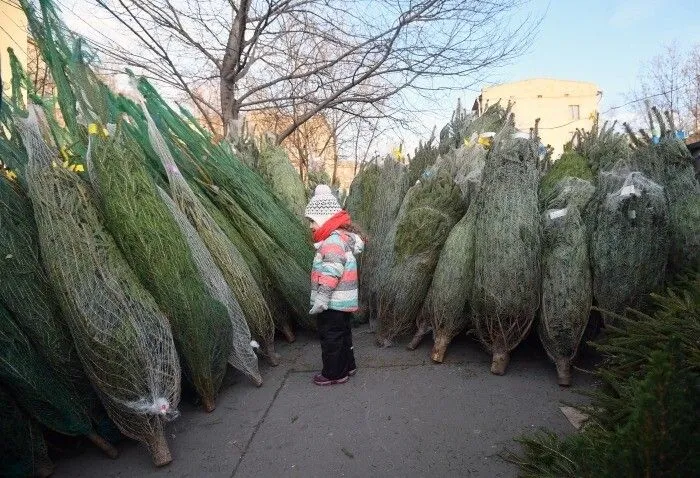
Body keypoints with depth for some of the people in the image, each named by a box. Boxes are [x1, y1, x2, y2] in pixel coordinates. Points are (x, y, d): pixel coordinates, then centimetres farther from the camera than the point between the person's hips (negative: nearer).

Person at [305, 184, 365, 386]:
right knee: (342, 334, 22)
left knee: (331, 338, 5)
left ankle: (334, 373, 19)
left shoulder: (333, 241, -22)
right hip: (343, 302, 10)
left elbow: (330, 275, -27)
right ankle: (348, 365, 36)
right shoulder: (343, 235, 10)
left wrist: (320, 299, -21)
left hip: (333, 303, -10)